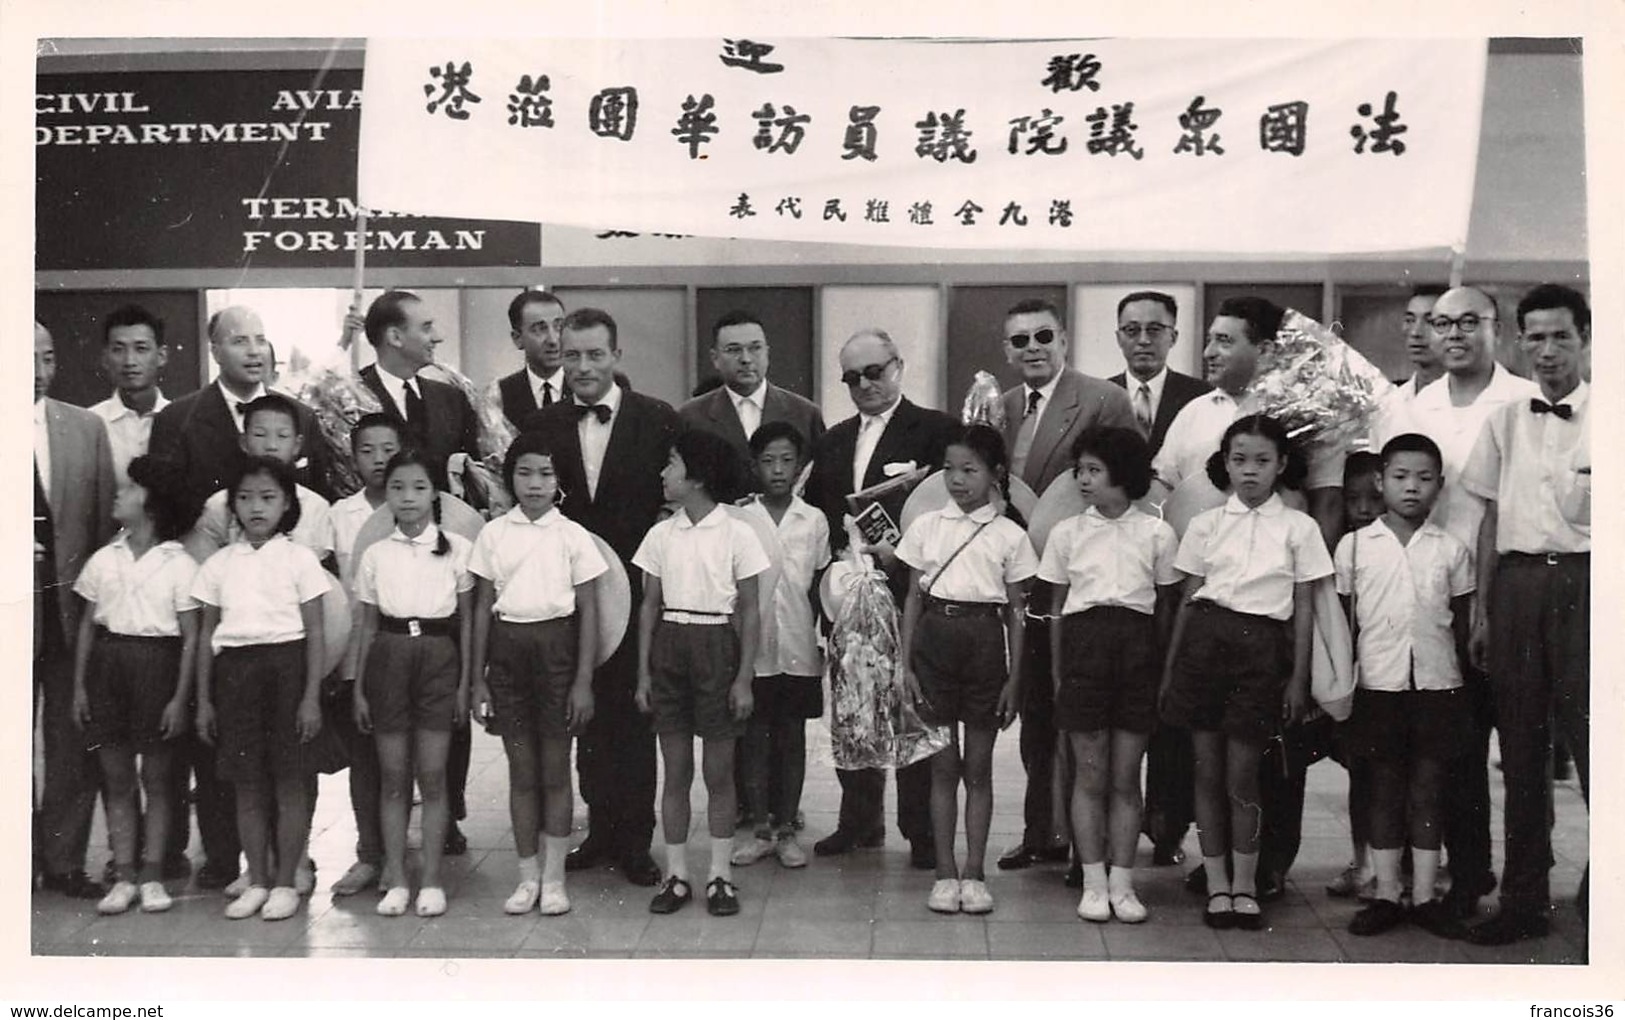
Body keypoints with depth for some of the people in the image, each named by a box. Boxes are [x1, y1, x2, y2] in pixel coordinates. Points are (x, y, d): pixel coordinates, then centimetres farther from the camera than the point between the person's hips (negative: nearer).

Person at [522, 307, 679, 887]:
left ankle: (635, 839, 13)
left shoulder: (658, 420, -2)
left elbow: (676, 502, -2)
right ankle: (601, 828, 22)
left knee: (635, 715, 4)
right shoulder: (542, 425, 5)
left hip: (637, 591, -2)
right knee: (589, 714, 11)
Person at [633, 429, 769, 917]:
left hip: (717, 646, -3)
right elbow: (649, 606, 9)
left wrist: (744, 677, -7)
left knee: (719, 771, 3)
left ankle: (721, 876, 13)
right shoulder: (661, 535, 5)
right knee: (675, 771, 7)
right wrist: (643, 672, 4)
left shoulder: (736, 534, -5)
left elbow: (749, 611, -3)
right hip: (669, 646, 3)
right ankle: (676, 875, 15)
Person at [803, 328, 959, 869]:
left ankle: (923, 831, 9)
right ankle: (859, 820, 24)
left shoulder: (935, 430, -3)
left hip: (908, 589, -6)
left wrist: (900, 552, -18)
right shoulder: (832, 441, 17)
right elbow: (816, 515, 17)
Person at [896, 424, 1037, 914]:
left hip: (984, 640, -1)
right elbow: (913, 599, 7)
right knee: (943, 765, 6)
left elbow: (1016, 612, 4)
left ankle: (974, 873, 14)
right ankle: (945, 873, 13)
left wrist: (1014, 678, 0)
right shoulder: (927, 526, 5)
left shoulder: (1009, 536, 2)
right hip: (935, 637, 1)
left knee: (978, 767, 6)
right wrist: (906, 665, 2)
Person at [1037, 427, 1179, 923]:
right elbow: (1056, 607, 10)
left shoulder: (1156, 533, 4)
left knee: (1126, 777, 5)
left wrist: (1163, 669, 5)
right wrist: (1057, 673, 7)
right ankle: (1094, 883, 11)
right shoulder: (1068, 532, 7)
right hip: (1084, 643, 0)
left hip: (1137, 646, 0)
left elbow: (1165, 607, 9)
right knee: (1090, 775, 3)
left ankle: (1122, 883, 12)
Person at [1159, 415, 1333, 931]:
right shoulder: (1206, 524, 7)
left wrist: (1298, 678, 2)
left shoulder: (1297, 527, 3)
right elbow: (1187, 599, 10)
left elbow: (1303, 609, 5)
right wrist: (1169, 669, 10)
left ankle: (1245, 885, 17)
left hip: (1262, 648, -1)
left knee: (1242, 775, 2)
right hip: (1206, 638, 2)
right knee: (1208, 770, 6)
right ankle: (1217, 883, 17)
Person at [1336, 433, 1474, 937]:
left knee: (1428, 788, 6)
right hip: (1378, 684, 0)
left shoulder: (1450, 550, 4)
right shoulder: (1354, 546, 2)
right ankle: (1385, 895, 14)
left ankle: (1424, 897, 14)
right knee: (1383, 788, 6)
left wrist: (1465, 687, 6)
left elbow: (1461, 624, 9)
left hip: (1437, 686, 1)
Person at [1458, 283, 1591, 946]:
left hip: (1583, 578, -3)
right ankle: (1523, 898, 20)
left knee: (1591, 741, -3)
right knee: (1520, 747, 9)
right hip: (1515, 582, 4)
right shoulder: (1505, 421, 11)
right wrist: (1481, 610, 9)